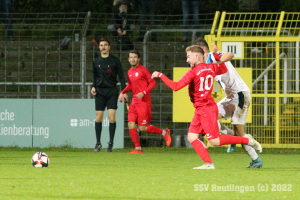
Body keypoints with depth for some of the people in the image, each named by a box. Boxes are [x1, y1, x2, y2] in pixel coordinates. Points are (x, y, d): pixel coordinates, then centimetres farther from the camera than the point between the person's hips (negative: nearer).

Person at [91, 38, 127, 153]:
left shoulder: (115, 61, 1)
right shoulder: (96, 62, 11)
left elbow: (121, 76, 3)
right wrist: (93, 86, 4)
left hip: (112, 91, -3)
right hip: (100, 91, 3)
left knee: (112, 117, -10)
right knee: (98, 118, -1)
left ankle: (111, 143, -4)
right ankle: (98, 143, 8)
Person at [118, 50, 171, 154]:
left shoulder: (143, 70, -8)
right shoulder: (130, 72, 14)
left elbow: (153, 83, -8)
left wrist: (144, 92, -20)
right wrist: (123, 92, 13)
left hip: (143, 101, -7)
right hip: (134, 101, 7)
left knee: (143, 128, -8)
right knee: (131, 125, -4)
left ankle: (164, 132, 13)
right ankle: (138, 148, 3)